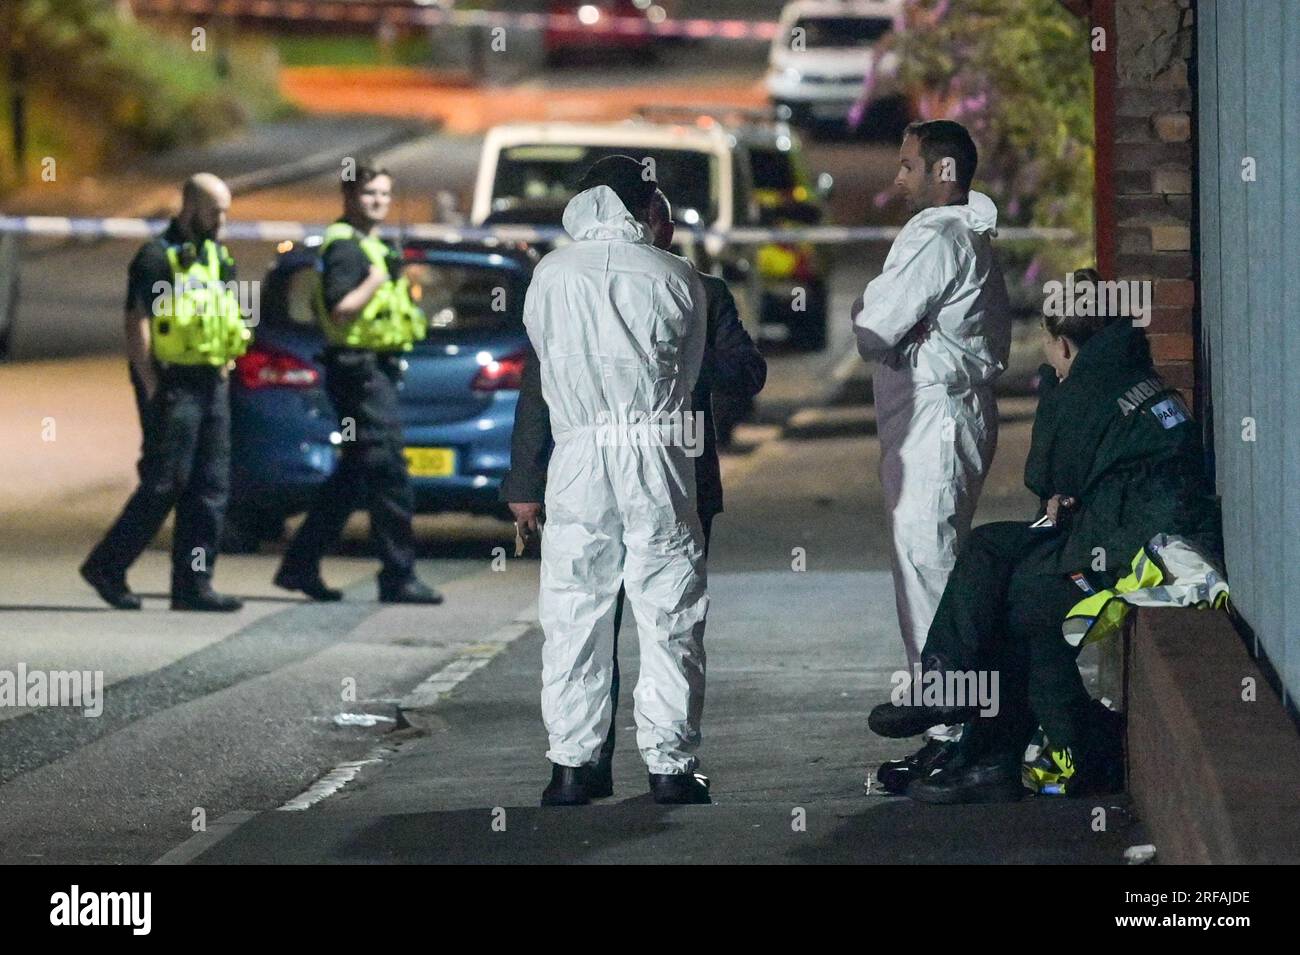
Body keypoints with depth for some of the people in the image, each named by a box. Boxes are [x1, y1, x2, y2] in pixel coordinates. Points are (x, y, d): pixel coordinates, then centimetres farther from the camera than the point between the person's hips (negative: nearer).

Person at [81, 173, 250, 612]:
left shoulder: (219, 258, 14)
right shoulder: (156, 258, -10)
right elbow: (137, 328, -14)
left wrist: (223, 373, 13)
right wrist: (153, 390, -17)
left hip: (211, 385, 8)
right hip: (172, 383, -8)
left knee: (211, 487, 3)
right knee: (164, 485, -8)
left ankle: (193, 584, 5)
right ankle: (106, 566, 4)